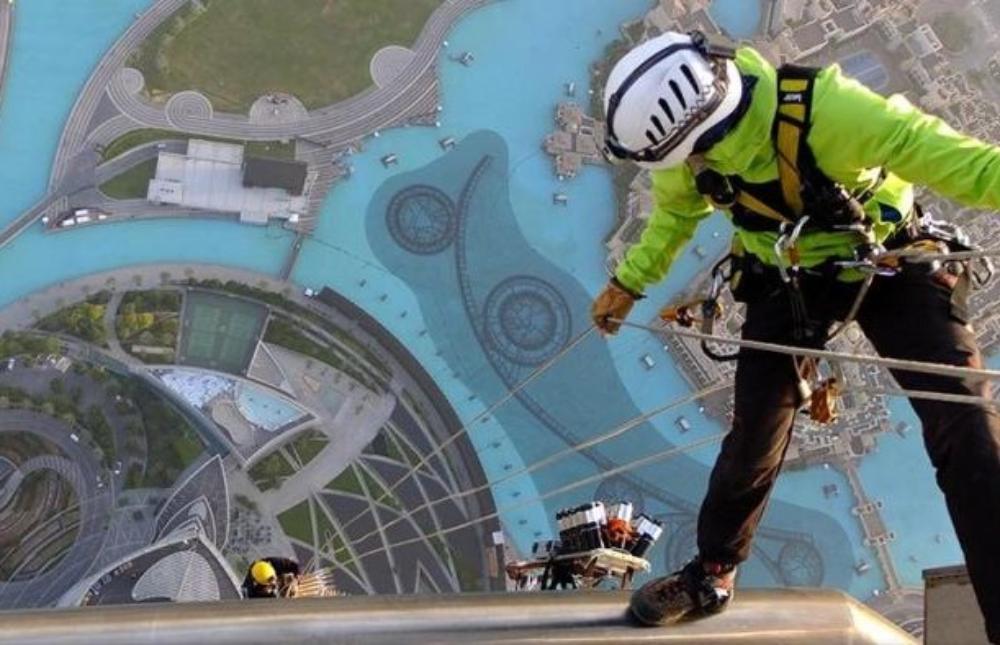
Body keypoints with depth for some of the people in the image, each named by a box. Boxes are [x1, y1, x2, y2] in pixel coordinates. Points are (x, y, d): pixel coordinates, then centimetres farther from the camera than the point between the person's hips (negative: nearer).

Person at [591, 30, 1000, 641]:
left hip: (891, 264, -4)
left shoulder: (821, 108, -38)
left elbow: (938, 152, -37)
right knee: (754, 435, 6)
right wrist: (627, 284, 16)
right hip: (790, 282, 4)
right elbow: (674, 215, 6)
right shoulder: (688, 140, -17)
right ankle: (711, 575, 28)